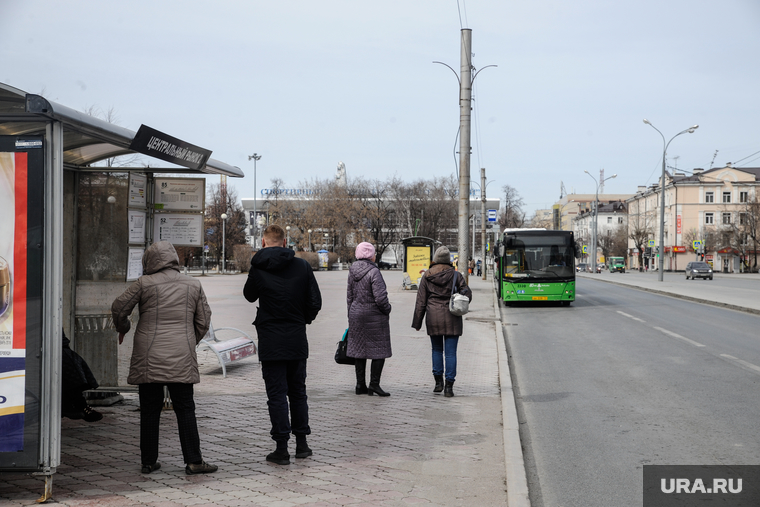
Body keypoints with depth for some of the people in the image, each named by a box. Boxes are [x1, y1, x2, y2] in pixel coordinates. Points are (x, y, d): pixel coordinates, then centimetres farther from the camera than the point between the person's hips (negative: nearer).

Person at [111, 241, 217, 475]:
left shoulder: (145, 283, -1)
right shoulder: (193, 285, 8)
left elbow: (118, 308, 5)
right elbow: (204, 320, 12)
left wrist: (122, 329, 25)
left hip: (149, 358, -1)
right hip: (182, 359, 1)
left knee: (149, 410, 7)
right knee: (185, 408, 4)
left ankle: (149, 461, 13)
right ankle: (193, 460, 0)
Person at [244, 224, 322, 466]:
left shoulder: (258, 269, -8)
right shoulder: (302, 266, -1)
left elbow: (250, 295, 12)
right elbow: (315, 302, 0)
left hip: (271, 342, -3)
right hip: (297, 340, 3)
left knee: (277, 394, 1)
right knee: (298, 392, 15)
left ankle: (282, 448, 1)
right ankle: (302, 443, 20)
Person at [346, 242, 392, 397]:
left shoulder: (352, 271, 6)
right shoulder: (373, 272, -16)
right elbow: (380, 298, -20)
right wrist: (387, 310, -3)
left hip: (356, 314, 7)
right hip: (374, 315, -7)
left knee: (359, 349, 10)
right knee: (379, 350, 1)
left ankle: (360, 385, 13)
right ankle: (374, 384, -2)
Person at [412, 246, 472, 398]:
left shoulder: (427, 276, 1)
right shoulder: (456, 275, -2)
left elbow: (420, 301, 2)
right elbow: (467, 294, -2)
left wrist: (417, 322, 8)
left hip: (433, 318, 1)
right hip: (451, 318, -1)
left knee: (437, 349, 18)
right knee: (450, 352, 0)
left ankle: (438, 382, 16)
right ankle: (449, 386, -4)